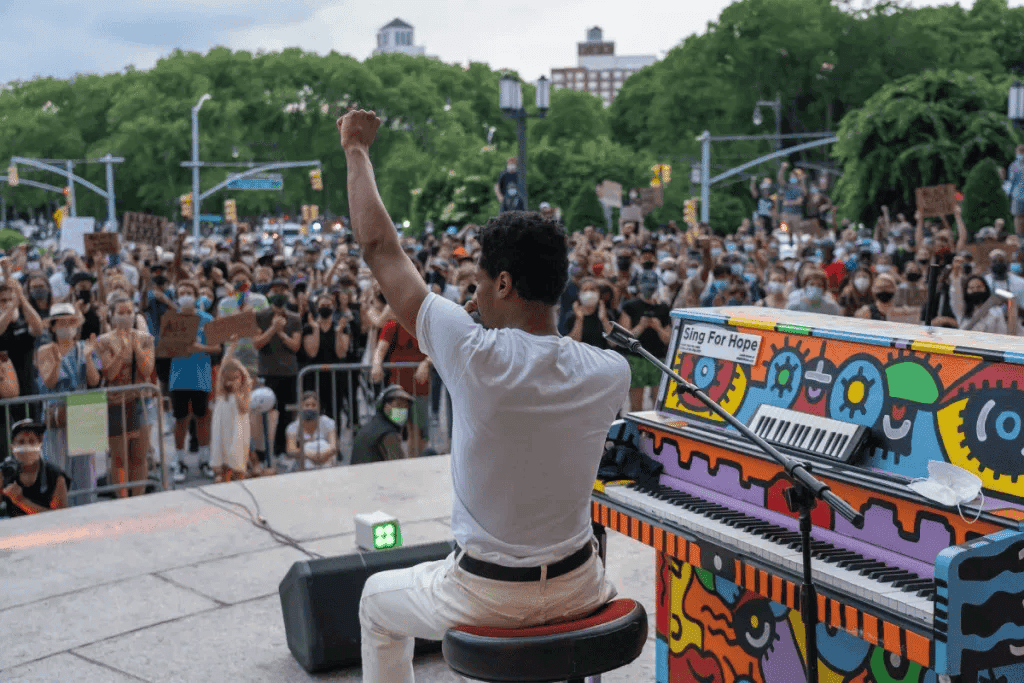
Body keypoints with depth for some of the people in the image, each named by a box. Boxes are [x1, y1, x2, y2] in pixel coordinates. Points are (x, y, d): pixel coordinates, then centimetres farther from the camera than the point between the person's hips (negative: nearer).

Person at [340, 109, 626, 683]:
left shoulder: (477, 358, -25)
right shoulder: (611, 374, -15)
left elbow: (379, 245, -15)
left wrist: (356, 149, -2)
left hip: (485, 597, -3)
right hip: (576, 591, 4)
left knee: (378, 601, 28)